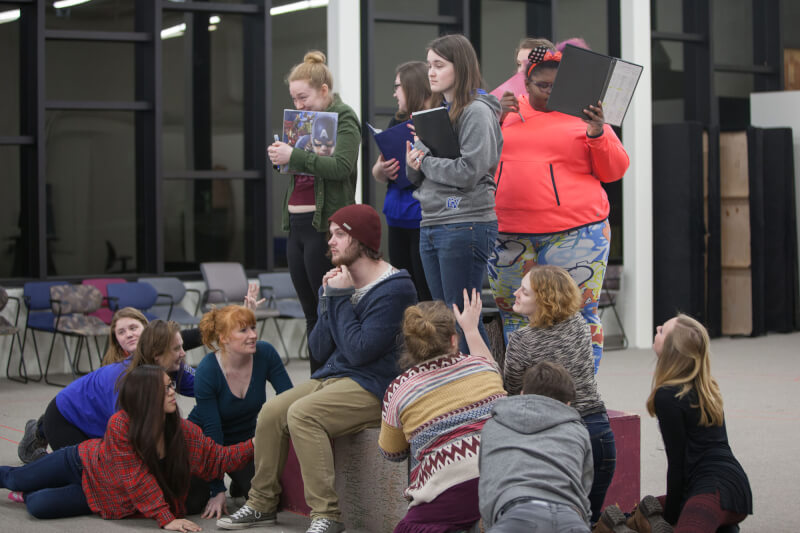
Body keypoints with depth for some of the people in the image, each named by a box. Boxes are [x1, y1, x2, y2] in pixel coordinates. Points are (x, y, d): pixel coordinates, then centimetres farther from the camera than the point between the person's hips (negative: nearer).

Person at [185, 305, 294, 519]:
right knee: (191, 502, -21)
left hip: (245, 439, 3)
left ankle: (239, 484, 16)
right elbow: (212, 431, -24)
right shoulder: (207, 371, -27)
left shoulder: (265, 354, -19)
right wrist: (217, 491, -23)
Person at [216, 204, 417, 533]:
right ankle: (262, 504, 7)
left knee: (302, 413, -28)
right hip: (331, 378, 9)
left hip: (373, 388, -9)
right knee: (271, 412, -7)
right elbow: (319, 352, 10)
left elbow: (359, 352, -21)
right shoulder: (339, 281, 13)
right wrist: (330, 302, -3)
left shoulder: (393, 290, -13)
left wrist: (341, 299, -13)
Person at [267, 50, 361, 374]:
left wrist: (294, 156, -24)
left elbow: (341, 167, -21)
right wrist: (281, 156, 1)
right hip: (297, 223, 8)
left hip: (324, 225, -8)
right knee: (312, 314, 10)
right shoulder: (306, 119, 17)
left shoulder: (344, 118, -7)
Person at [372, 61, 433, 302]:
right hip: (397, 221, 8)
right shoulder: (397, 123, 16)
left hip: (425, 221, -8)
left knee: (430, 299, -7)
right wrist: (382, 170, -2)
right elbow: (377, 173, 19)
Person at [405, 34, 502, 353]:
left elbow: (469, 171, -18)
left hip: (466, 225, -9)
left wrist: (426, 162, -6)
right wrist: (413, 165, -3)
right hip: (431, 225, 9)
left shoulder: (477, 112, -7)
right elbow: (418, 176, 20)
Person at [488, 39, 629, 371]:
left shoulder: (581, 114, 6)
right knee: (514, 315, 7)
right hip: (508, 234, 3)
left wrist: (597, 134, -13)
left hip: (573, 233, -3)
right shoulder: (505, 106, 12)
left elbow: (614, 171, 4)